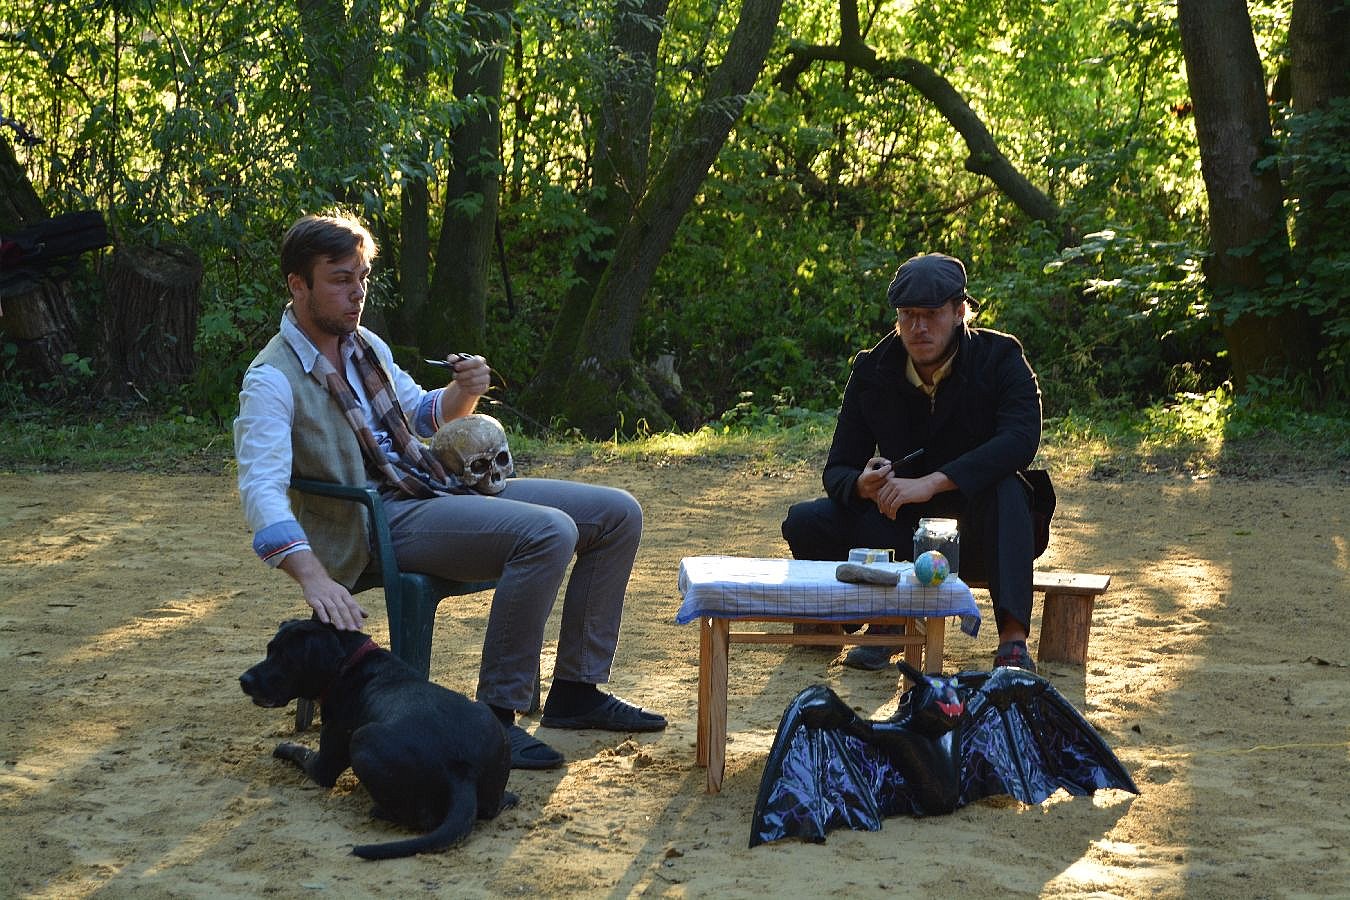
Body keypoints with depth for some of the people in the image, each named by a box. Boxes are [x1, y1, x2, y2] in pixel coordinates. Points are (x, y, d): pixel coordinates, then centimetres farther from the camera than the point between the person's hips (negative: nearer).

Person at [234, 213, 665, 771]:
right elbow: (261, 491, -26)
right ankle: (494, 717, -24)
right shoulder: (272, 380, -12)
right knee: (548, 532, -32)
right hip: (383, 525, -9)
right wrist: (314, 579, -41)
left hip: (441, 489, 9)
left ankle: (575, 691, 6)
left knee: (618, 514, 3)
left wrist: (464, 392, 4)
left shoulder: (364, 345, 14)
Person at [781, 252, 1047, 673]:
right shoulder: (873, 371, -3)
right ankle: (884, 622, -5)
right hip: (901, 528, 3)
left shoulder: (1000, 358, -11)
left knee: (1006, 485, -36)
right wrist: (863, 485, -30)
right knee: (804, 523, -19)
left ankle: (1013, 638, -38)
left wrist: (930, 483, -40)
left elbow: (1021, 438, -30)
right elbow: (837, 469, -3)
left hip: (979, 531, -3)